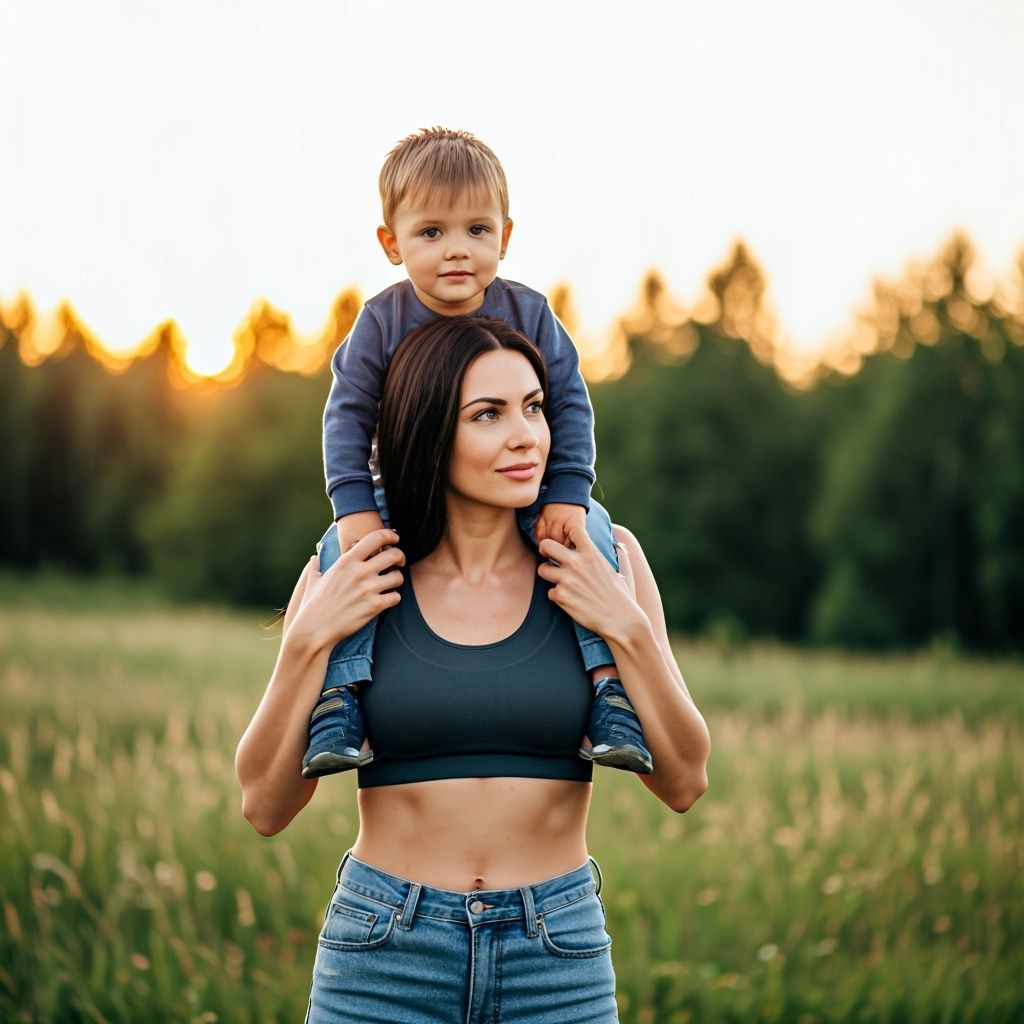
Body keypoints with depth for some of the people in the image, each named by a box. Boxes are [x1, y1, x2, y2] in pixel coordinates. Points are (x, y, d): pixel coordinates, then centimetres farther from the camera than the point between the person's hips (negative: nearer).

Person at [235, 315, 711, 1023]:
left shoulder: (605, 563, -2)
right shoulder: (345, 579, -2)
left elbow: (684, 783, -2)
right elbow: (266, 806, -2)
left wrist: (628, 629, -14)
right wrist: (309, 641, -13)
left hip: (559, 963, 1)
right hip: (384, 963, 0)